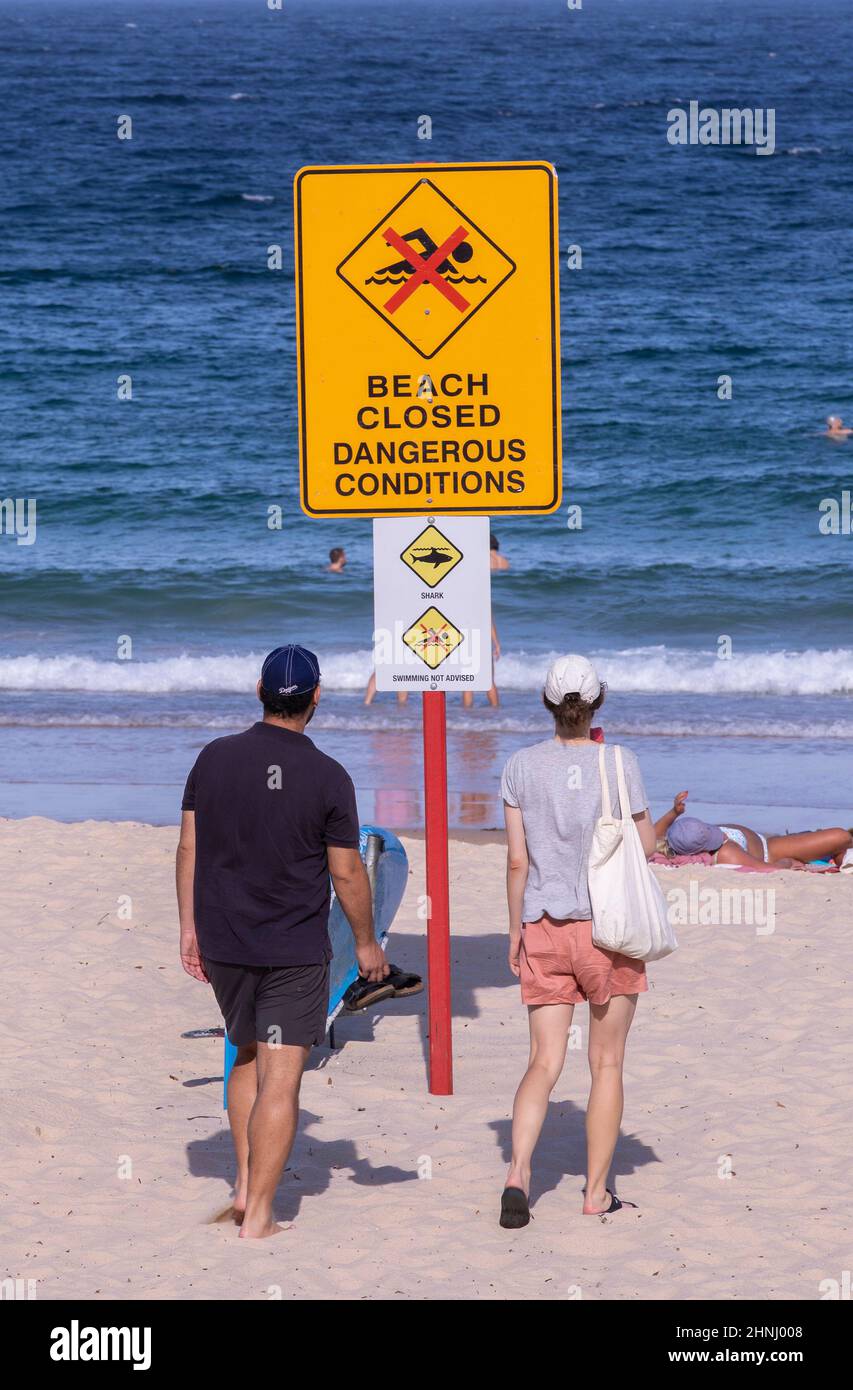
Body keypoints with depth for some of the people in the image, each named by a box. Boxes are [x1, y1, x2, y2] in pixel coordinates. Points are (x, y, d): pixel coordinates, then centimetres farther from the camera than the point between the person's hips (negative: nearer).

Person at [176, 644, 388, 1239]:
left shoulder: (214, 759, -1)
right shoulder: (328, 778, -11)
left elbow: (189, 848, 3)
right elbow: (347, 872, -7)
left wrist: (190, 927, 12)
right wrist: (367, 943, 6)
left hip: (223, 943, 4)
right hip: (296, 950, -4)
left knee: (248, 1056, 23)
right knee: (280, 1078, -2)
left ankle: (245, 1184, 20)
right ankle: (259, 1214, -4)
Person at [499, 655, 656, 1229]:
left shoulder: (522, 767, -2)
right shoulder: (618, 764, -9)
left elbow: (517, 861, 1)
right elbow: (646, 846, 2)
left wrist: (515, 930, 12)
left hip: (544, 929, 2)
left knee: (545, 1062, 5)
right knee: (607, 1063, 10)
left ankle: (518, 1172, -16)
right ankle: (597, 1192, 14)